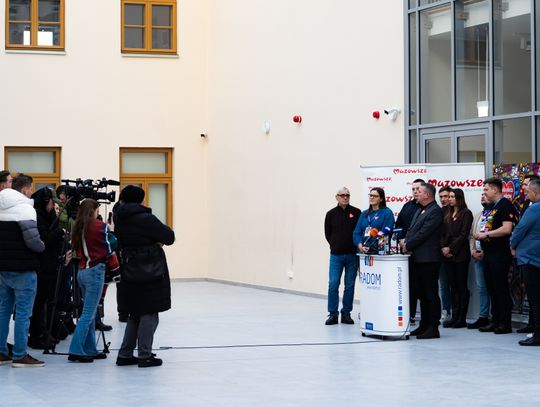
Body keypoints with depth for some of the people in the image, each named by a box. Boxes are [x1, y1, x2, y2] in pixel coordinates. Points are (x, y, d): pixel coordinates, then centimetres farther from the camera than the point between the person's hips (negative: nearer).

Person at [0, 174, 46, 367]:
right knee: (23, 312, -3)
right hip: (22, 269, -8)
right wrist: (42, 246, -2)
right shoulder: (24, 208, -14)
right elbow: (32, 239, -20)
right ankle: (20, 356, -2)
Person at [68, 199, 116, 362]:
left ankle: (90, 349, 16)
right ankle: (76, 351, -10)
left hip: (82, 271, 7)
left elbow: (76, 249, 13)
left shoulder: (78, 227, 7)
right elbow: (108, 250, -3)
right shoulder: (99, 226, -9)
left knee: (90, 313, 13)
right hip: (95, 271, -7)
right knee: (88, 314, -6)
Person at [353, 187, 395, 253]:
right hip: (363, 251, 5)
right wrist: (360, 246, -7)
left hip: (378, 251, -5)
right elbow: (356, 232, 13)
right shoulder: (364, 214, 18)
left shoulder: (387, 212, 2)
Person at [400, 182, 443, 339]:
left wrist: (408, 245, -13)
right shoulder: (419, 211, 18)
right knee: (422, 293, 13)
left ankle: (433, 328, -2)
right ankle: (424, 325, 20)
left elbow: (424, 232, -18)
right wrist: (405, 241, -1)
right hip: (418, 258, 9)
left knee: (431, 294, -5)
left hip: (429, 259, -9)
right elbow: (412, 229, 18)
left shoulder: (435, 211, -12)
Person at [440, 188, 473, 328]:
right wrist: (443, 247, -4)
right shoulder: (447, 214, 16)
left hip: (460, 255, -6)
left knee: (461, 286, -2)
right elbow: (442, 233, 11)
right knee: (453, 286, 6)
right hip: (447, 255, 6)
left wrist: (451, 248, -13)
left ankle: (462, 318, 0)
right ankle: (454, 317, 8)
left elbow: (463, 235, -9)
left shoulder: (466, 214, -2)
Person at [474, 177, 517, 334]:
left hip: (500, 254, -9)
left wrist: (486, 234, -15)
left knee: (501, 288, -6)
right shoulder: (490, 207, 17)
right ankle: (495, 321, 18)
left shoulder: (505, 205, -11)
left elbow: (507, 229, -21)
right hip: (489, 253, 9)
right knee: (492, 289, 12)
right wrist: (480, 235, 6)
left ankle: (505, 324, -2)